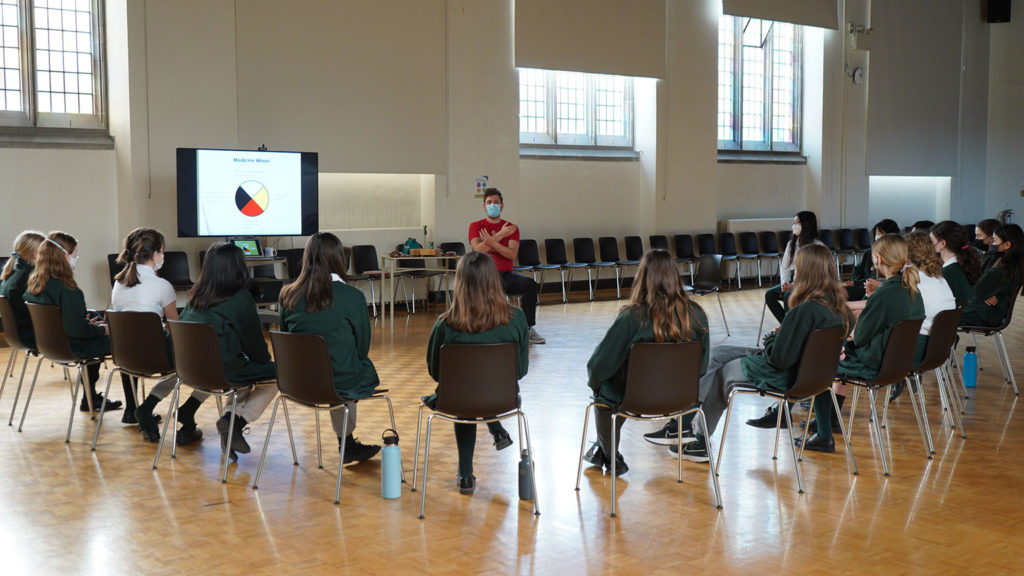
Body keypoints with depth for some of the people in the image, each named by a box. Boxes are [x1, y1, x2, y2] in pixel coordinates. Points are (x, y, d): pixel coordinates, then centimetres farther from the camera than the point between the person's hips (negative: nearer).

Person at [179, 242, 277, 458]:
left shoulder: (195, 296, 6)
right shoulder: (241, 298, -12)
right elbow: (254, 341, -5)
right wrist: (267, 360, 16)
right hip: (222, 371, -7)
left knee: (248, 368, 29)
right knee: (275, 374, 11)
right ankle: (237, 422, -3)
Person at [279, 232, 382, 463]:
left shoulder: (288, 295, -5)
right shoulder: (352, 297, -15)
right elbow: (362, 347, -4)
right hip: (343, 384, -4)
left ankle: (347, 444, 41)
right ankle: (347, 444, 37)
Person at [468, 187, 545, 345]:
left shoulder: (511, 228, 10)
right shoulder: (476, 226, 8)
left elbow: (512, 254, -7)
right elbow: (477, 250, -11)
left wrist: (491, 241, -16)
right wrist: (500, 235, -11)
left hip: (506, 274, 2)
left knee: (530, 283, -26)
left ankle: (528, 329, -20)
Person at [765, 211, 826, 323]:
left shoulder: (818, 246, -5)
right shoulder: (791, 244, 17)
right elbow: (784, 266, 15)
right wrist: (784, 282, -5)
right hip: (792, 281, 6)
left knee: (788, 296, -32)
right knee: (769, 294, -18)